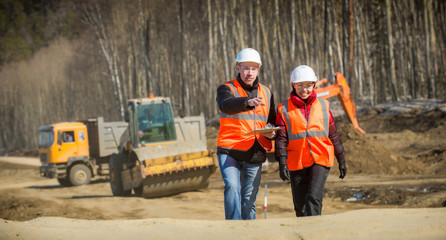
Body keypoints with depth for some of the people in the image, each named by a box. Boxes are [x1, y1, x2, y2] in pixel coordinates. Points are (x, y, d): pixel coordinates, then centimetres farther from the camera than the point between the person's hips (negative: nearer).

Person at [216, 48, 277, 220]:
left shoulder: (266, 93, 16)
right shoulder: (227, 89, 0)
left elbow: (272, 121, 24)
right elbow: (226, 105, -24)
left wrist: (270, 133, -2)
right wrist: (248, 102, -43)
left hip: (255, 154, 4)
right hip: (229, 151, -4)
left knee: (249, 201, 7)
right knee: (232, 187, -24)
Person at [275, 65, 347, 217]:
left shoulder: (323, 106, 9)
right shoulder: (284, 109, 3)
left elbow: (333, 135, 14)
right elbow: (281, 139, -2)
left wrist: (341, 161, 16)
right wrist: (282, 163, -14)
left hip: (321, 160, 0)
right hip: (296, 163, 0)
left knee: (314, 198, -19)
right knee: (300, 206, 5)